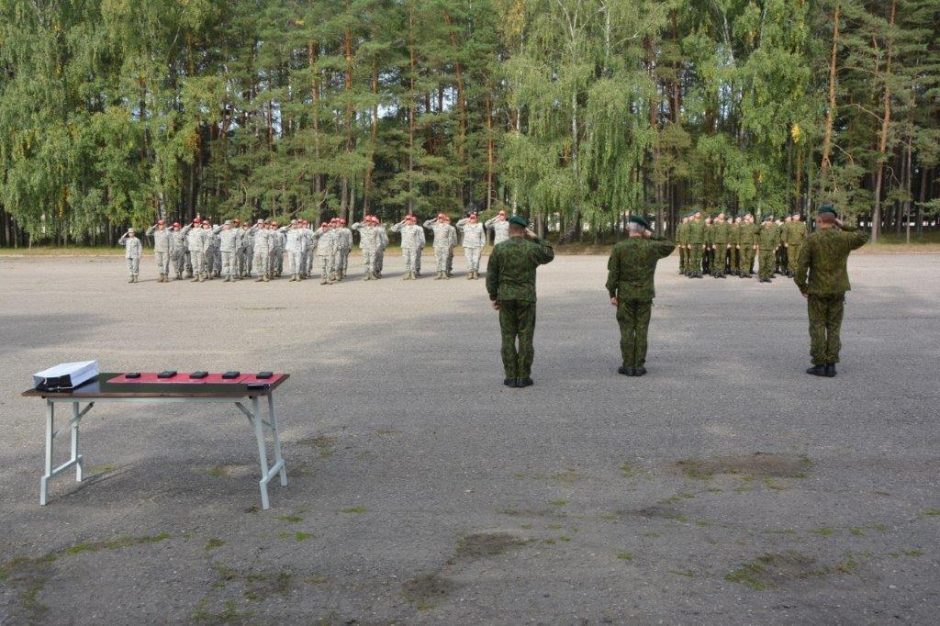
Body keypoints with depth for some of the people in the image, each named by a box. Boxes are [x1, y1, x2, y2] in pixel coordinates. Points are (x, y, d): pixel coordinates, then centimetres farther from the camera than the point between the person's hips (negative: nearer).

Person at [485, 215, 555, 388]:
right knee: (525, 337, 4)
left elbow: (491, 275, 0)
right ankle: (524, 377, 5)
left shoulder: (499, 249, -3)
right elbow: (549, 255, 16)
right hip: (527, 297, -1)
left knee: (508, 337, 6)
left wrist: (493, 297, 9)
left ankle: (511, 377, 6)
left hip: (505, 297, 1)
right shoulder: (532, 248, -5)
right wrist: (536, 238, 14)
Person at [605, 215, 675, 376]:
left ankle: (628, 366, 5)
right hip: (645, 296, 1)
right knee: (641, 331, 5)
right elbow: (670, 246, 14)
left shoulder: (619, 248, -7)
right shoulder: (651, 247, -4)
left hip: (625, 296, -1)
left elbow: (613, 273, -8)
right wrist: (652, 237, 7)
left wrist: (612, 294, 0)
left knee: (627, 331, 4)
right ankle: (639, 366, 7)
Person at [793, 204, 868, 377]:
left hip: (817, 290, -3)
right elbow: (863, 237, 20)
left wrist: (802, 286, -1)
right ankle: (831, 365, 9)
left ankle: (819, 364, 3)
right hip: (838, 290, 3)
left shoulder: (812, 239, -10)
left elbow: (802, 265, -13)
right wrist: (844, 226, 14)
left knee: (817, 327, 4)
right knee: (834, 327, 10)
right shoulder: (844, 238, -1)